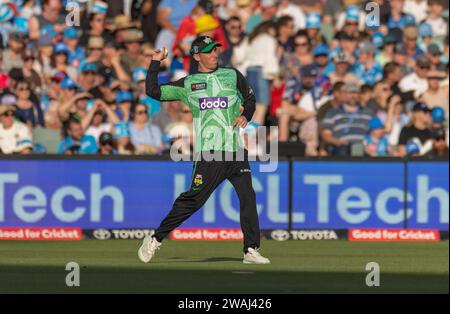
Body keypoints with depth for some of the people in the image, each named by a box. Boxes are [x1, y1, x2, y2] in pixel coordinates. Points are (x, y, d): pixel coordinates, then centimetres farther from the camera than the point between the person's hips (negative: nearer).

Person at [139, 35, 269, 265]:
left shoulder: (232, 75, 14)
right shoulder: (187, 84, 8)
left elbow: (250, 99, 23)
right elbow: (153, 91, 4)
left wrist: (245, 116, 4)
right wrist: (156, 62, 3)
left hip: (235, 151, 3)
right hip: (209, 153, -3)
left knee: (248, 197, -6)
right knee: (193, 200, -6)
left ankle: (251, 250, 0)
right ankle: (155, 240, 4)